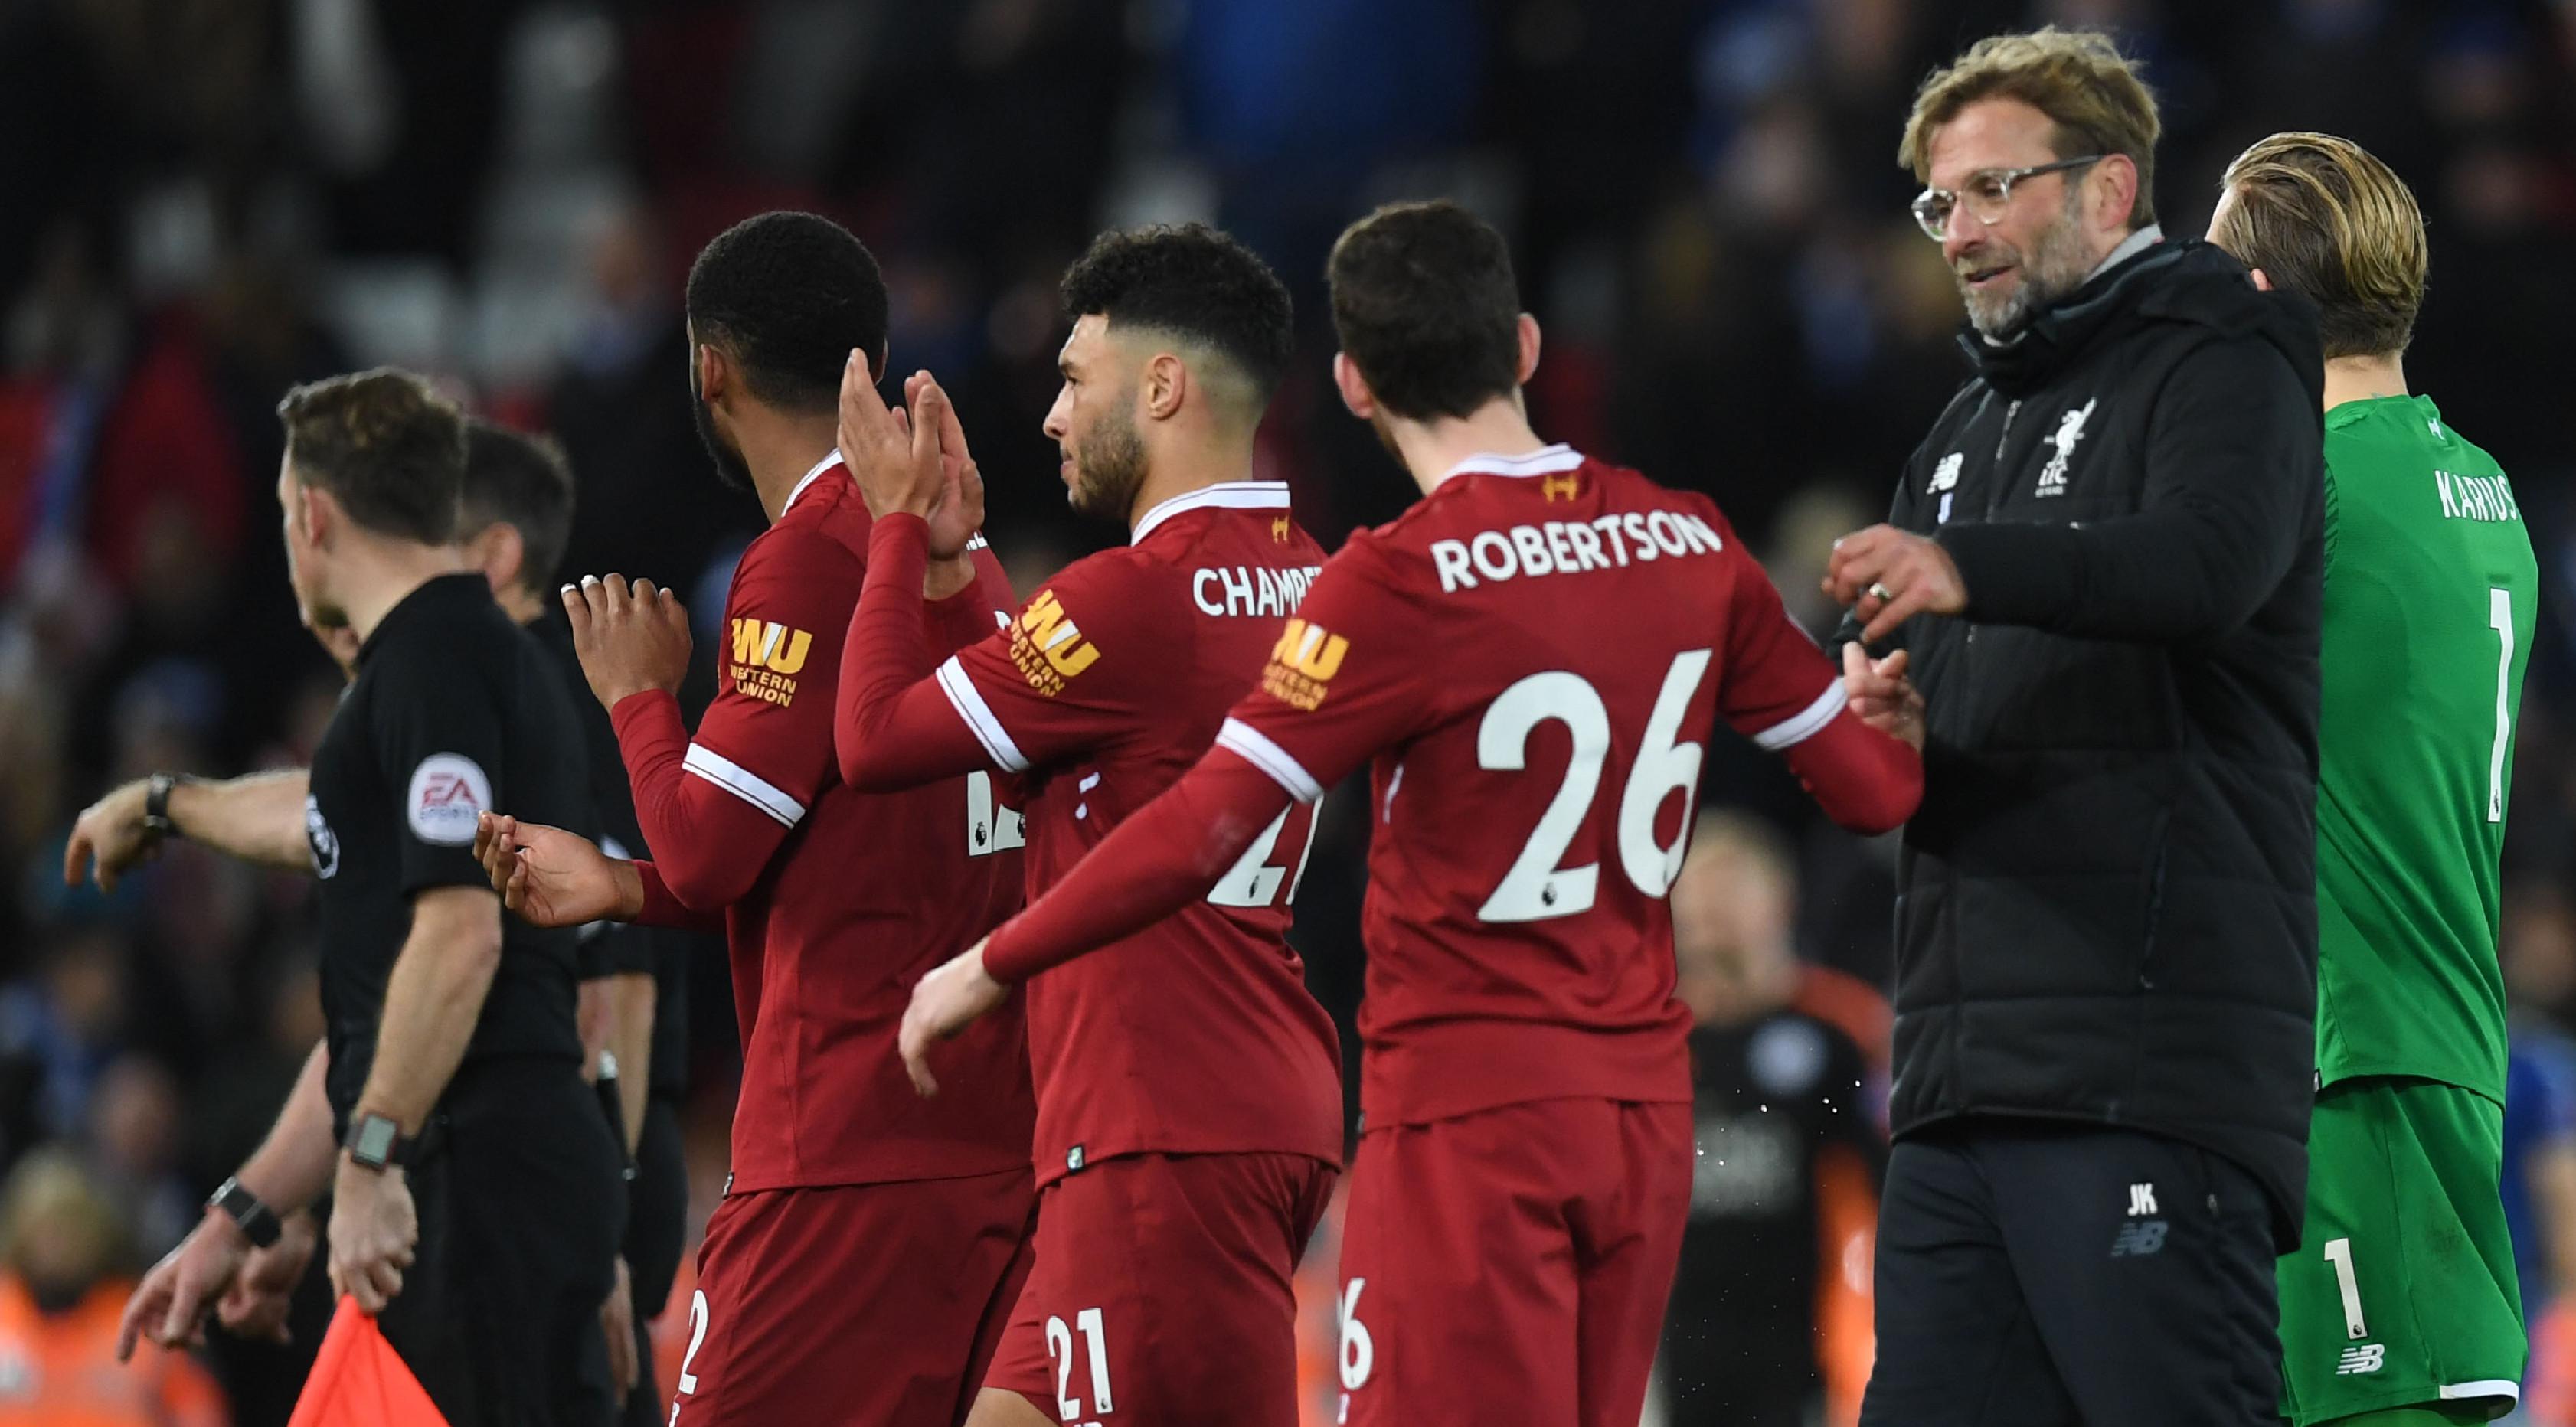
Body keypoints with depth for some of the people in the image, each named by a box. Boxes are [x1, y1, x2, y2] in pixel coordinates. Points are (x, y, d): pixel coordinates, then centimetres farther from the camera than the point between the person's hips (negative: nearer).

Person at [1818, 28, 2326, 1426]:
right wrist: (1875, 715, 2)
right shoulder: (1966, 431, 26)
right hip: (1967, 1054, 8)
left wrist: (1967, 569, -37)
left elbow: (2212, 563, -21)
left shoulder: (2217, 366, 0)